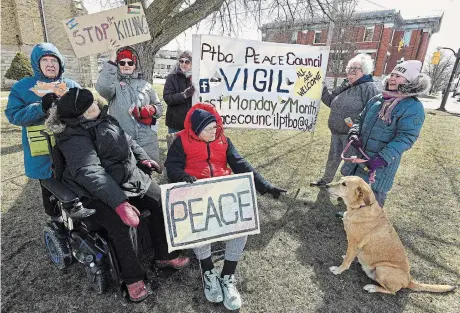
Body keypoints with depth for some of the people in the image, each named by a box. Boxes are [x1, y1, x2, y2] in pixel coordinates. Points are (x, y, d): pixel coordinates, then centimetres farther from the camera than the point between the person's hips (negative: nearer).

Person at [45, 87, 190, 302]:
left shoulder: (103, 118, 5)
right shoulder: (74, 137, -20)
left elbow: (127, 140, 22)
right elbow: (90, 173, -35)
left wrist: (143, 158, 16)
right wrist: (120, 203, -43)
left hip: (130, 177, 8)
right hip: (97, 192, -7)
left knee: (161, 202, -6)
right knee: (119, 225, -30)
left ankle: (164, 255, 9)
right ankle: (133, 278, -7)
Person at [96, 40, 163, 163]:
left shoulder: (145, 85, 16)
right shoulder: (114, 83, 6)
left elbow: (159, 107, 19)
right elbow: (103, 87, -19)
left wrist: (153, 109, -5)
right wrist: (112, 60, -17)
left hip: (147, 141, 3)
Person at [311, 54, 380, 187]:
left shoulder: (369, 88, -14)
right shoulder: (345, 87, 11)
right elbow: (331, 102, 17)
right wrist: (321, 89, 5)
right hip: (336, 132, 8)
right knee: (333, 158, 21)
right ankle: (326, 179, 40)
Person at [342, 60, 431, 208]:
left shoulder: (413, 107, -12)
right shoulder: (377, 99, 6)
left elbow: (405, 138, -19)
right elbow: (360, 119, 13)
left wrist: (383, 158, -29)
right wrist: (354, 133, -8)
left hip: (384, 160, -6)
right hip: (359, 154, 7)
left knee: (374, 195, 5)